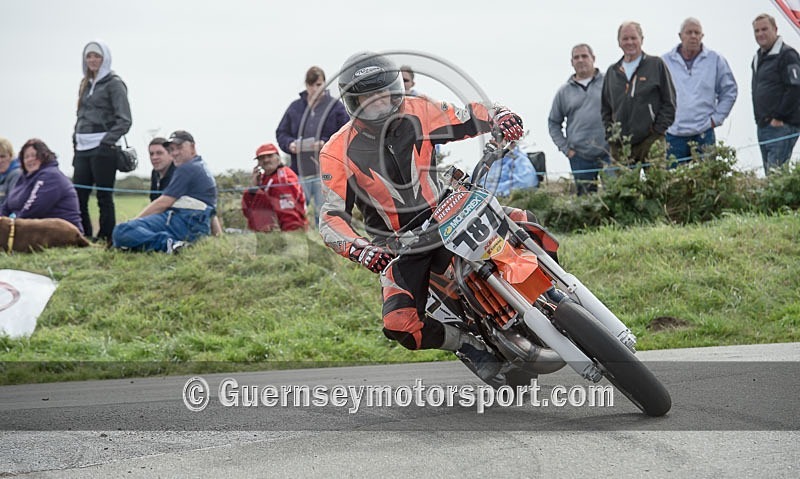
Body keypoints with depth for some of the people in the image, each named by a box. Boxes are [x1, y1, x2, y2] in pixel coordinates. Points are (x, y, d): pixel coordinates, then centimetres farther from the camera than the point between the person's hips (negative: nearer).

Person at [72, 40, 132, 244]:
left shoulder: (114, 83, -3)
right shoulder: (85, 84, 18)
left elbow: (124, 120, -9)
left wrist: (107, 142, -16)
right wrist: (76, 140, 13)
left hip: (103, 149, -7)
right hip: (82, 149, 7)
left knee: (104, 197, -4)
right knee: (77, 197, 2)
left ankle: (106, 239, 0)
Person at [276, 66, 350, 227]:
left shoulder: (335, 107, 1)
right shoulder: (295, 107, 11)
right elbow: (281, 133, 14)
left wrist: (326, 143, -17)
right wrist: (290, 144, -7)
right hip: (300, 171, 3)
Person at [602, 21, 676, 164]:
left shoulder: (656, 65, 5)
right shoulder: (612, 72, 17)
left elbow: (669, 103, 3)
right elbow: (605, 109, 21)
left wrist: (657, 132, -4)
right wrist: (610, 135, 7)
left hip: (650, 141, -3)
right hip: (620, 145, 3)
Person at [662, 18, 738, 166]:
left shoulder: (715, 60, 6)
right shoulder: (665, 62, 5)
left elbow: (729, 91, 13)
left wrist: (717, 118, 5)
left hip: (704, 134, 0)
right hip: (673, 136, 0)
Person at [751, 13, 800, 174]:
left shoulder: (787, 55, -9)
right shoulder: (758, 58, 20)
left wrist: (779, 117, -16)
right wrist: (760, 119, 17)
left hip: (782, 126, -9)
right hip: (763, 127, 9)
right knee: (769, 173, 9)